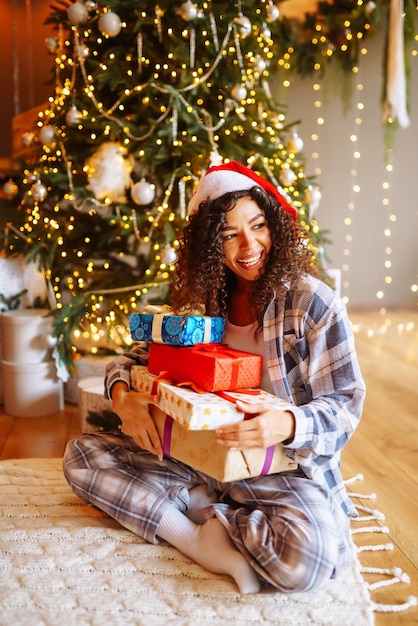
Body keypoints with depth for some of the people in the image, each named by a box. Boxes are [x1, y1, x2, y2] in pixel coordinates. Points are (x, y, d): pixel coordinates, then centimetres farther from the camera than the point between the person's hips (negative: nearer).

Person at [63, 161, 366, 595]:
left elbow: (345, 405, -10)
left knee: (307, 555, -38)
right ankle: (213, 548, -17)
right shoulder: (206, 304, 4)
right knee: (82, 453, -7)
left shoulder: (314, 304, -9)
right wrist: (122, 396, -16)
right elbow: (134, 358, 9)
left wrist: (288, 425, -32)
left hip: (288, 473, -4)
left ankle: (209, 521, -8)